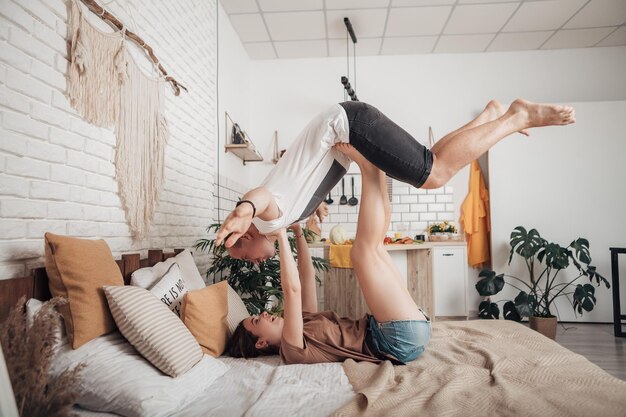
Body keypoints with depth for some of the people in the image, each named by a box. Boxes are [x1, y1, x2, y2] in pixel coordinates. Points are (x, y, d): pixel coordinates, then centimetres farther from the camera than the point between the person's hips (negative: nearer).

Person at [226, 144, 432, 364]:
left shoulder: (306, 321, 17)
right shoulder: (291, 350, -11)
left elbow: (307, 277, 20)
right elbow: (292, 288, -24)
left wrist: (298, 231, 15)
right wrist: (281, 236, -17)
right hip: (403, 338, -8)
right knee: (365, 249, -17)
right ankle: (368, 165, -3)